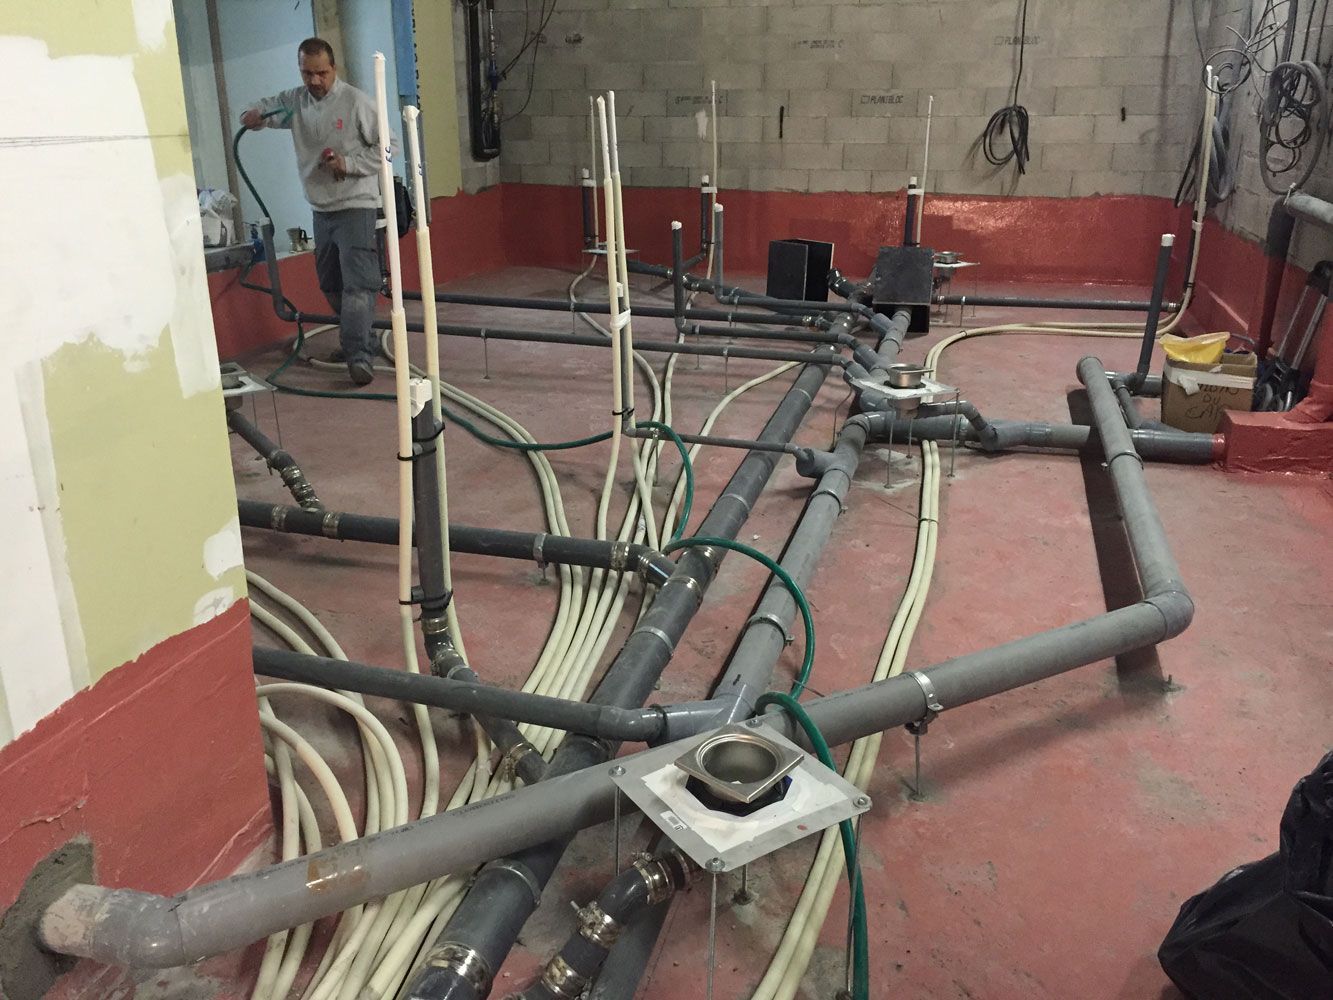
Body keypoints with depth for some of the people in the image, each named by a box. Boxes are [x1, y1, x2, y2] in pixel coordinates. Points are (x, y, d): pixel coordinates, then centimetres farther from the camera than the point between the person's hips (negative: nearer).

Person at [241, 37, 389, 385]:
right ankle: (355, 339, 30)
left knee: (357, 283, -14)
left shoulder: (356, 102, -10)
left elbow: (386, 146, -8)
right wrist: (252, 116, -12)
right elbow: (262, 108, 13)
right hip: (321, 209, 7)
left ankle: (359, 354, -17)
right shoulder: (295, 100, 6)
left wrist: (348, 164, -19)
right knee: (330, 284, 14)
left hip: (355, 206, -7)